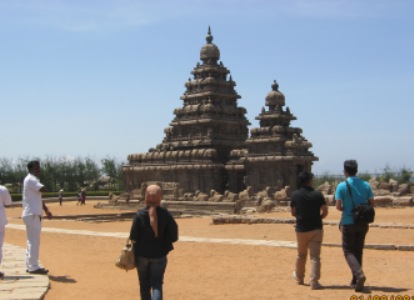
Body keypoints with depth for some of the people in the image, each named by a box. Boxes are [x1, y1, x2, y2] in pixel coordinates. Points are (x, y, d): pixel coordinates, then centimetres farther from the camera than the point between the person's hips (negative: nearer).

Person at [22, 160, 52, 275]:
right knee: (34, 241, -7)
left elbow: (38, 197, 23)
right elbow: (43, 189, -28)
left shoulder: (33, 180, 18)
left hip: (34, 214, 10)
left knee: (32, 241, 13)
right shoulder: (30, 179, -13)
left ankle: (30, 266, 19)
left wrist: (46, 210, 19)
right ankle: (33, 267, -4)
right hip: (32, 215, -10)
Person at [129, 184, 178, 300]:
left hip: (142, 254, 0)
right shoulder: (166, 215, -11)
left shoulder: (140, 214, -13)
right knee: (157, 284, 4)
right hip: (159, 255, 0)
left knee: (144, 285, 17)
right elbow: (174, 237, -9)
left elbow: (133, 237, -11)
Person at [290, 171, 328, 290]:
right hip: (316, 229, -2)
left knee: (301, 254, 20)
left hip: (301, 229, 2)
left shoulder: (295, 195, -4)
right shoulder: (317, 194, -9)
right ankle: (314, 281, -6)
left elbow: (293, 213, 2)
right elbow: (325, 212, -8)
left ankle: (299, 277, 37)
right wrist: (317, 218, 10)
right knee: (315, 256, 0)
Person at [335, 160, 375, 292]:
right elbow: (372, 204, 2)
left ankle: (359, 274, -20)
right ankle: (355, 280, 19)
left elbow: (338, 206, -14)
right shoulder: (366, 185, 3)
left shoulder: (342, 186, -10)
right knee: (358, 251, 15)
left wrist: (345, 209, 7)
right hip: (363, 223, 4)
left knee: (348, 251, 4)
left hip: (348, 223, -4)